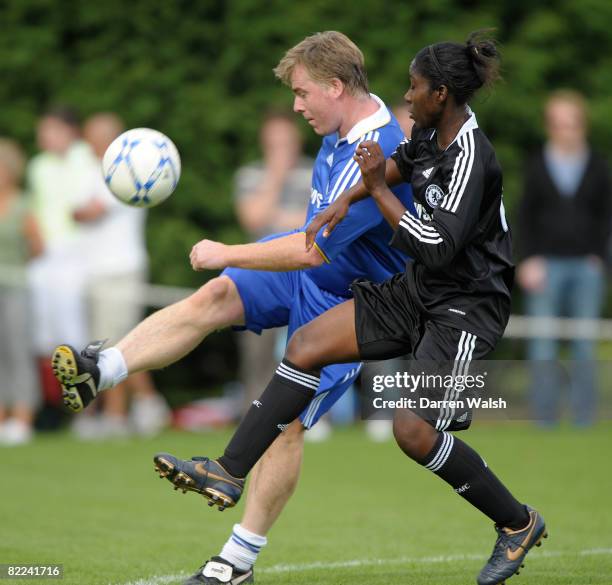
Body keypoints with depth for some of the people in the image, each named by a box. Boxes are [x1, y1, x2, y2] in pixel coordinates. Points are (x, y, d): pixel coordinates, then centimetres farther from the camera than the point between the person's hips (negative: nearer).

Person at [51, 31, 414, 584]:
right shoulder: (346, 128, -3)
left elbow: (312, 251, -35)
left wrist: (227, 253, -24)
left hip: (348, 301, -8)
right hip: (307, 265, 9)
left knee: (286, 421, -9)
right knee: (214, 296, -14)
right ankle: (99, 372, -22)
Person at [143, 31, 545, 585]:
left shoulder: (471, 160, -25)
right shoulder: (432, 131, 2)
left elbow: (436, 248, -30)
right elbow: (402, 161, 26)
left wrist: (377, 188, -22)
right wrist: (343, 203, 13)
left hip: (466, 306, -9)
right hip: (418, 291, 9)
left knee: (414, 430, -17)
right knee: (305, 345, 1)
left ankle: (518, 523, 4)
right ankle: (228, 473, 3)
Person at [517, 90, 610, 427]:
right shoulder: (537, 165, 3)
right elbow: (525, 214, 6)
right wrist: (531, 259, -3)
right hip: (547, 264, -1)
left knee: (585, 345, 1)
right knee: (542, 345, -3)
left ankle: (584, 417, 6)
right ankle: (545, 414, 1)